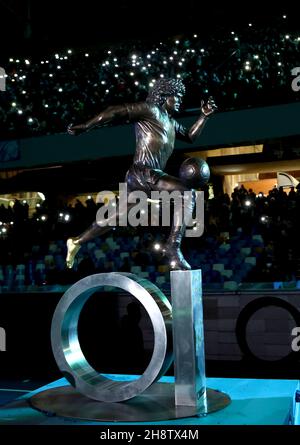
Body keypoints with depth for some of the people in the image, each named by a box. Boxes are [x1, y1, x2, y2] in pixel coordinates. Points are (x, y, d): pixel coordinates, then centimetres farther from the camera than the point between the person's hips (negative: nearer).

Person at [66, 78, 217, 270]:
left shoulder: (170, 121, 25)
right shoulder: (149, 109, -3)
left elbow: (190, 136, 36)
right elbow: (115, 112, -7)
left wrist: (204, 116, 25)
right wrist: (85, 127, -8)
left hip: (151, 176, 10)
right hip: (143, 173, -10)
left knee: (117, 216, 17)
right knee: (188, 193, -22)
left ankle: (76, 242, 30)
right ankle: (173, 247, -27)